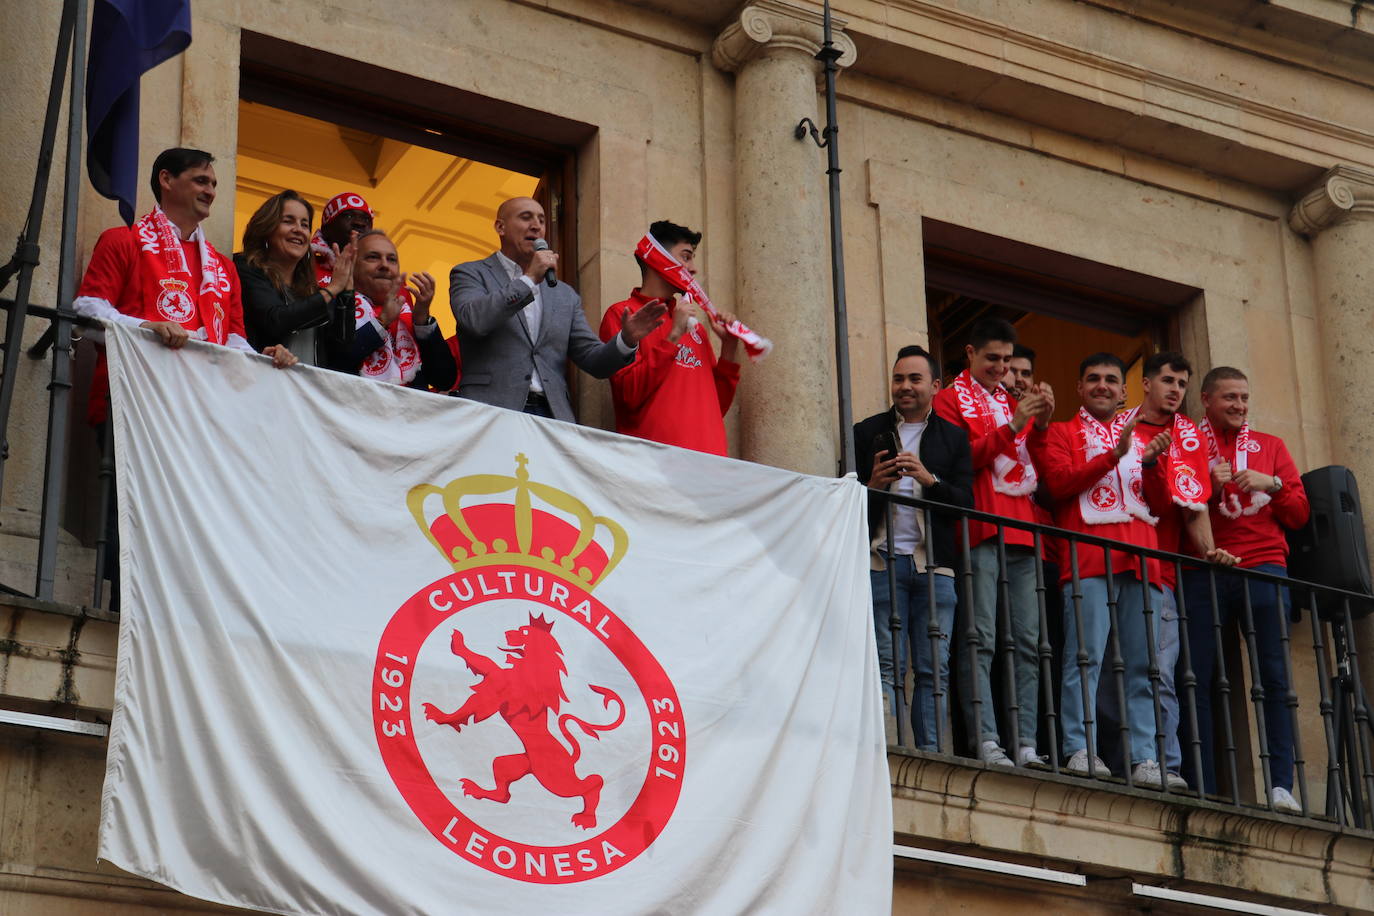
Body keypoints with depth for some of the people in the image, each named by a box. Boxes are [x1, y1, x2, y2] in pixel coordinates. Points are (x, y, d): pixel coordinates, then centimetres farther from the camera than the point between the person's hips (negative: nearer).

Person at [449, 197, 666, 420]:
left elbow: (593, 361, 16)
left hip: (552, 415, 4)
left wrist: (626, 340, -4)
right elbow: (474, 320, -13)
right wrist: (529, 280, -7)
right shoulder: (470, 274, 9)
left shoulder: (565, 295, 21)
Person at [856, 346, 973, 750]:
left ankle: (931, 753, -2)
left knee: (935, 668, -2)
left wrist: (929, 479, -11)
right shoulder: (867, 433, 15)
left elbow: (966, 502, 6)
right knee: (887, 665, -9)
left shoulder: (954, 438, 16)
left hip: (935, 565, 1)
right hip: (883, 561, -1)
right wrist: (871, 486, -9)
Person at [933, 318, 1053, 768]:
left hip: (1022, 529, 6)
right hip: (981, 530, -6)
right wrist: (1012, 426, -11)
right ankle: (986, 742, -14)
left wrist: (1041, 423, 2)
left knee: (1028, 641, -1)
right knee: (981, 638, -11)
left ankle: (1026, 745, -2)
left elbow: (1039, 465, 18)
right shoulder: (952, 399, 8)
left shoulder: (1012, 401, 25)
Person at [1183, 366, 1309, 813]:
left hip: (1264, 567, 1)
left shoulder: (1270, 446, 19)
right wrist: (1209, 486, -8)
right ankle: (1202, 791, -6)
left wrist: (1272, 484, -3)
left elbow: (1299, 515, 15)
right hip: (1202, 572, -1)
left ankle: (1281, 786, -12)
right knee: (1198, 678, -7)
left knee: (1275, 677, -9)